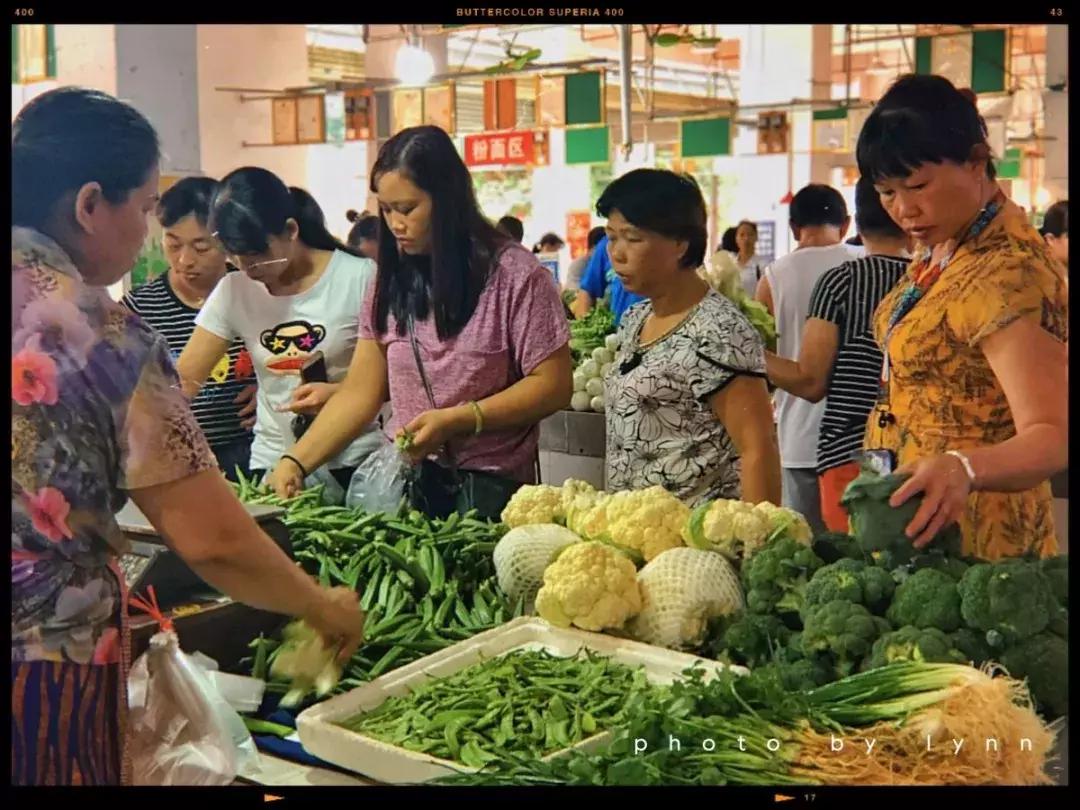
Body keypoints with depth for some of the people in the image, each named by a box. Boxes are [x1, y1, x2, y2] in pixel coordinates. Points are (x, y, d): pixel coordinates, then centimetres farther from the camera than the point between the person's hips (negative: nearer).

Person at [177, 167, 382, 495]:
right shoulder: (233, 291, 2)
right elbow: (185, 378, -2)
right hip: (271, 464, 3)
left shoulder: (360, 278, -10)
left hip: (353, 465, -3)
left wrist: (341, 392, -22)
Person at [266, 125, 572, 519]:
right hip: (406, 480, 4)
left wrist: (456, 420, -19)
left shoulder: (513, 275, -9)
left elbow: (553, 386, -11)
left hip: (490, 487, -4)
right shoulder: (392, 282, 7)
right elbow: (360, 391, 7)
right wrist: (295, 461, -4)